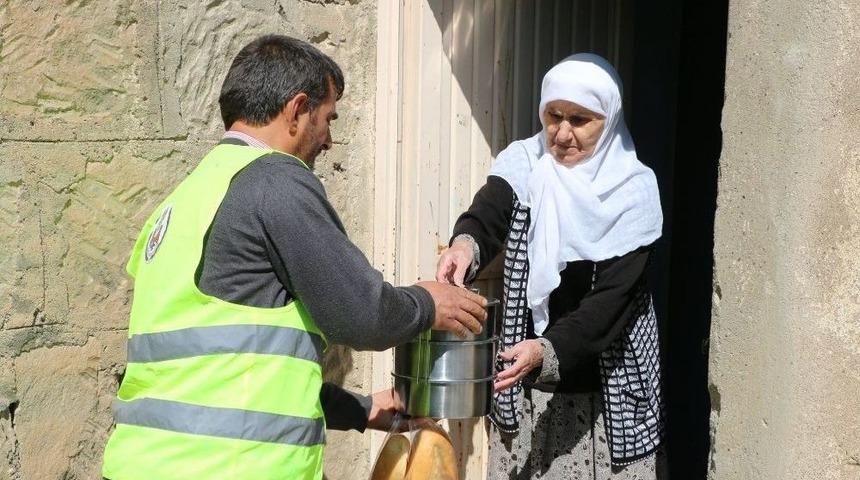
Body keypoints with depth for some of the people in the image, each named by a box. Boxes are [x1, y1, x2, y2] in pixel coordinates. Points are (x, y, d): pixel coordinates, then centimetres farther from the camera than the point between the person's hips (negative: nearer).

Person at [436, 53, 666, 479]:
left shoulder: (633, 190, -9)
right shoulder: (524, 165, -2)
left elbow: (613, 297, -17)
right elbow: (488, 214, -22)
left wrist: (548, 349, -31)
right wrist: (465, 243, -45)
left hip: (608, 390, -1)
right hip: (525, 384, 2)